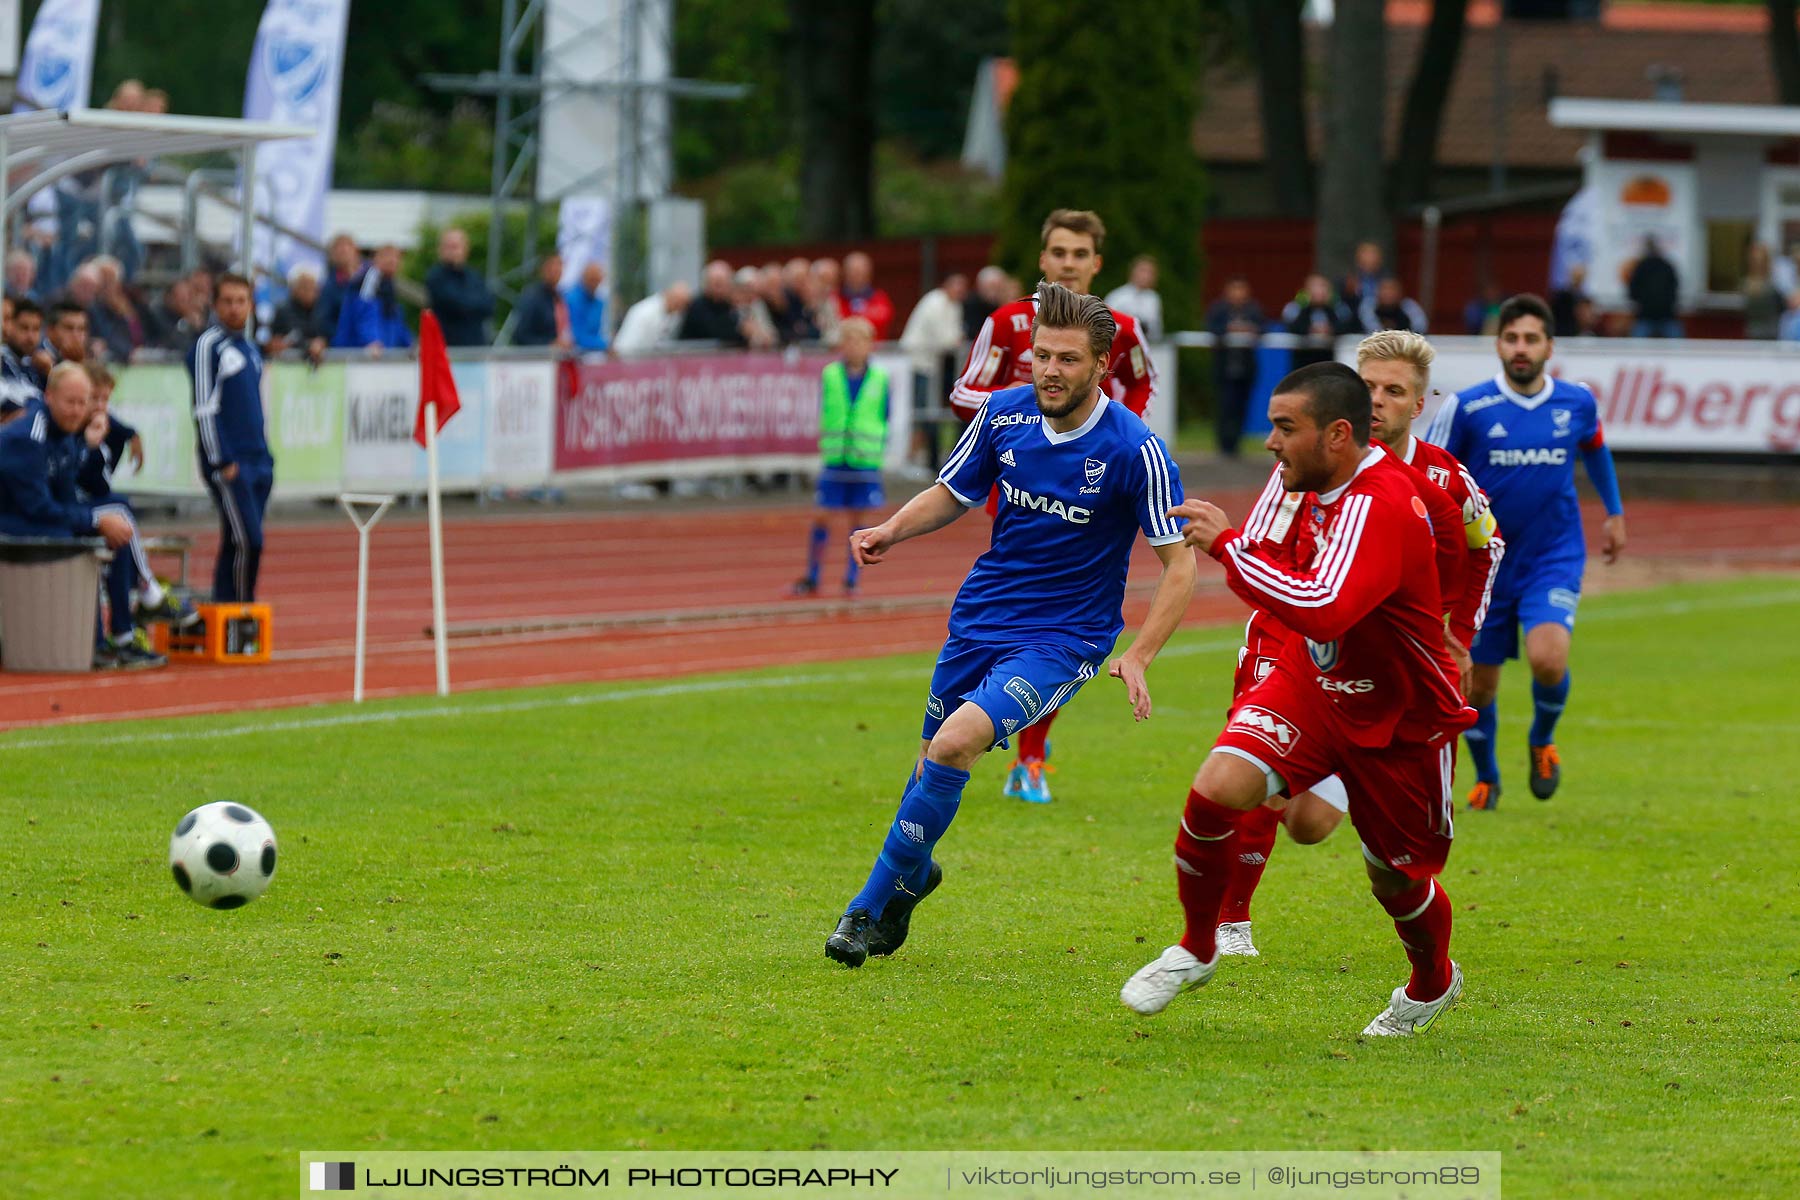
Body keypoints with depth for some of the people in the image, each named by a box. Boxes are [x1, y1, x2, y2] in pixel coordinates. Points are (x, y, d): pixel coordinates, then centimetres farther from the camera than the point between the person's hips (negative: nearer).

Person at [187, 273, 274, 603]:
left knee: (240, 544, 7)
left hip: (257, 462, 8)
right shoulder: (208, 345, -7)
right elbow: (204, 409, -12)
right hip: (229, 463, -8)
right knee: (246, 541, -13)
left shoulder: (250, 349, 18)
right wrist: (221, 462, -15)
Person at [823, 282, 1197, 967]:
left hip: (1064, 640, -5)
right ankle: (913, 875, 45)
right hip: (979, 620, 5)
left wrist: (1138, 658, -23)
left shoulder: (1135, 450, -18)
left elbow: (1180, 564, -12)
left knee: (957, 741, -23)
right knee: (935, 758, 12)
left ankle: (873, 904, -10)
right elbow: (951, 494, 13)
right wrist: (891, 531, -7)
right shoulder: (1002, 416, -5)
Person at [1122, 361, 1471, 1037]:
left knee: (1397, 882, 11)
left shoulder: (1377, 507, -32)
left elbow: (1323, 609, -46)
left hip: (1400, 721, -6)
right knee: (1216, 791, -18)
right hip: (1311, 684, 6)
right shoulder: (1331, 484, -3)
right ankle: (1197, 949, 3)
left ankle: (1433, 983, 45)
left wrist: (1226, 544, -39)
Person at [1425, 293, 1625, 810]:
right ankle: (1485, 778, 35)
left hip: (1555, 558, 0)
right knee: (1479, 685, 7)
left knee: (1547, 658, -24)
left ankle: (1543, 740, 8)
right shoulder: (1466, 408, -10)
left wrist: (1615, 512, 29)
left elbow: (1595, 448, 21)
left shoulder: (1577, 403, -1)